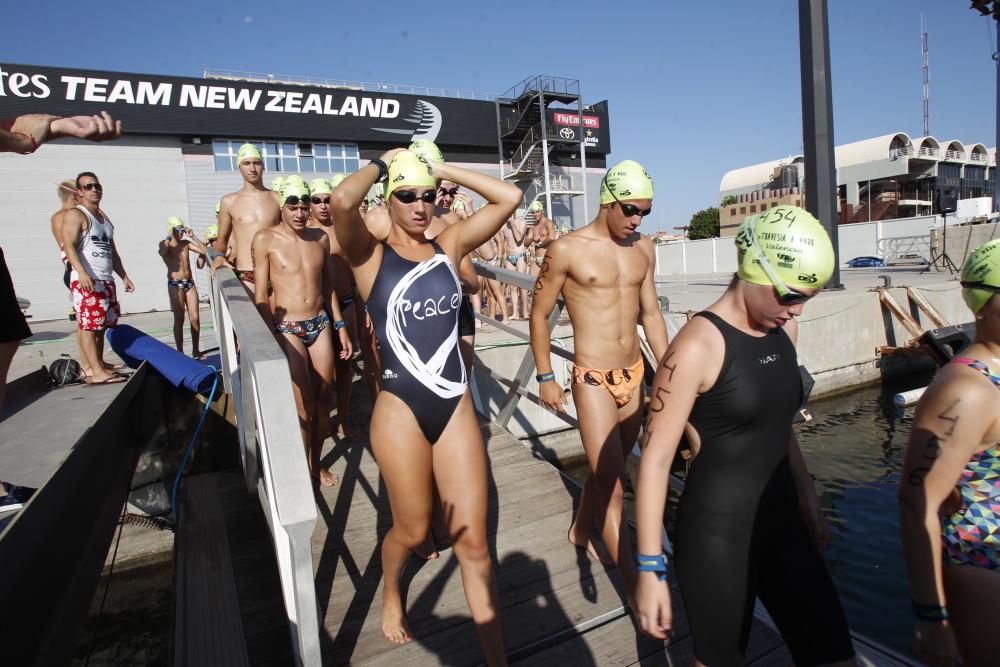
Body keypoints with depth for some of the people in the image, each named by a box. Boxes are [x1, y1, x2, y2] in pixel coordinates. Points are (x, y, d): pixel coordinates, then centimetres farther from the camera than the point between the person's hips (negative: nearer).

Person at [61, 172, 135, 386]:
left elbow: (112, 252, 28)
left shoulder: (105, 218, 23)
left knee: (102, 324, 10)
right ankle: (96, 372, -17)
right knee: (89, 324, -12)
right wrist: (81, 272, -29)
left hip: (106, 280, 9)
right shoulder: (74, 215, -3)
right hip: (86, 280, -9)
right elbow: (69, 246, -16)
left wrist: (124, 276, 23)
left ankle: (98, 364, 18)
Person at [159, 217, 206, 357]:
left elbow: (204, 251, 2)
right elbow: (162, 252, -25)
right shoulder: (165, 243, -2)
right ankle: (180, 352, 6)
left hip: (190, 282, 4)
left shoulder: (186, 243, 10)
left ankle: (195, 350, 11)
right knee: (179, 319, -1)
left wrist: (193, 237, -2)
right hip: (175, 284, -4)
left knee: (195, 318, 1)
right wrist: (169, 237, -18)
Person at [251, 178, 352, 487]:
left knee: (323, 399, 9)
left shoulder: (320, 237, 6)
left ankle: (316, 463, 27)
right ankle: (302, 470, 15)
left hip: (321, 324, 4)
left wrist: (340, 326, 11)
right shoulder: (265, 239, -6)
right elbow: (260, 295, -5)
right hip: (287, 329, -4)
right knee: (303, 407, -5)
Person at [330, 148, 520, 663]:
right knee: (412, 530, 17)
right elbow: (342, 200, -26)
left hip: (457, 406, 3)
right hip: (402, 410, -2)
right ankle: (390, 593, 52)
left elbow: (509, 198, 1)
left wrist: (444, 171, 4)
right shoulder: (371, 254, -5)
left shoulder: (449, 246, 6)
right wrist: (380, 164, -7)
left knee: (473, 540, 7)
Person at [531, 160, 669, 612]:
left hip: (634, 375, 6)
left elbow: (651, 313, 13)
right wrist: (545, 378, -4)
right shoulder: (567, 250, -11)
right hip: (593, 380, -6)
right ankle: (635, 589, 6)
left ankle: (581, 530, 46)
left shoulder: (643, 249, 6)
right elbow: (539, 314, -4)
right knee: (612, 486, -4)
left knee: (609, 468, 20)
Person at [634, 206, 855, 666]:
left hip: (782, 521, 7)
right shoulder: (698, 345, -20)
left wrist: (805, 494, 24)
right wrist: (651, 569, -17)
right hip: (715, 533, -7)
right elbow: (655, 459, -19)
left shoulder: (784, 329, 3)